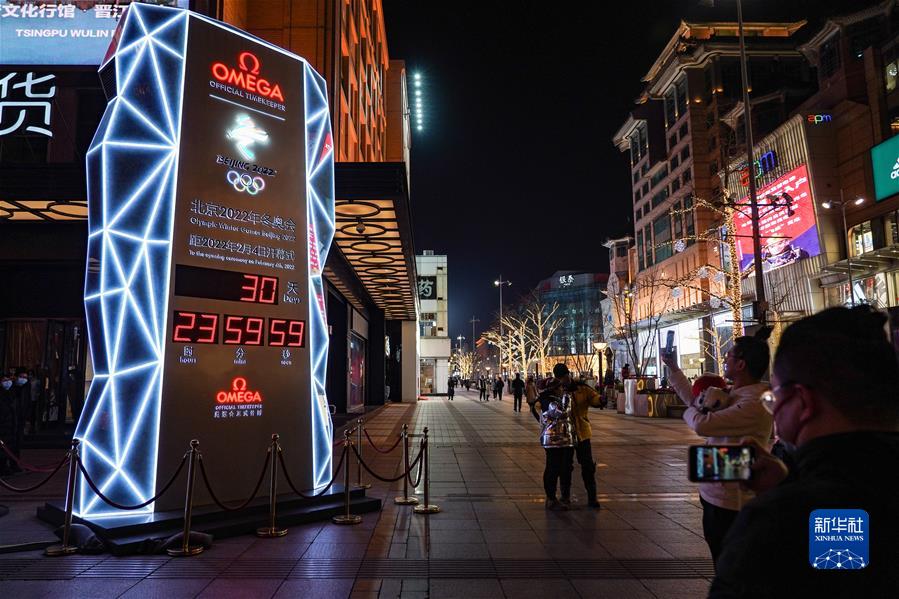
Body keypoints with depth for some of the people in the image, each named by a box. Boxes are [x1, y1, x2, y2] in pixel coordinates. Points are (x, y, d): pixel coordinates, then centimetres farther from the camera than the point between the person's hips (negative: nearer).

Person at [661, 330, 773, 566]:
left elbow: (702, 424, -31)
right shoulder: (732, 393, 5)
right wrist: (673, 367, 20)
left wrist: (690, 412, -8)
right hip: (714, 494, 9)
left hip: (729, 502, -9)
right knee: (719, 554, 25)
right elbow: (694, 398, 18)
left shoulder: (754, 404, -26)